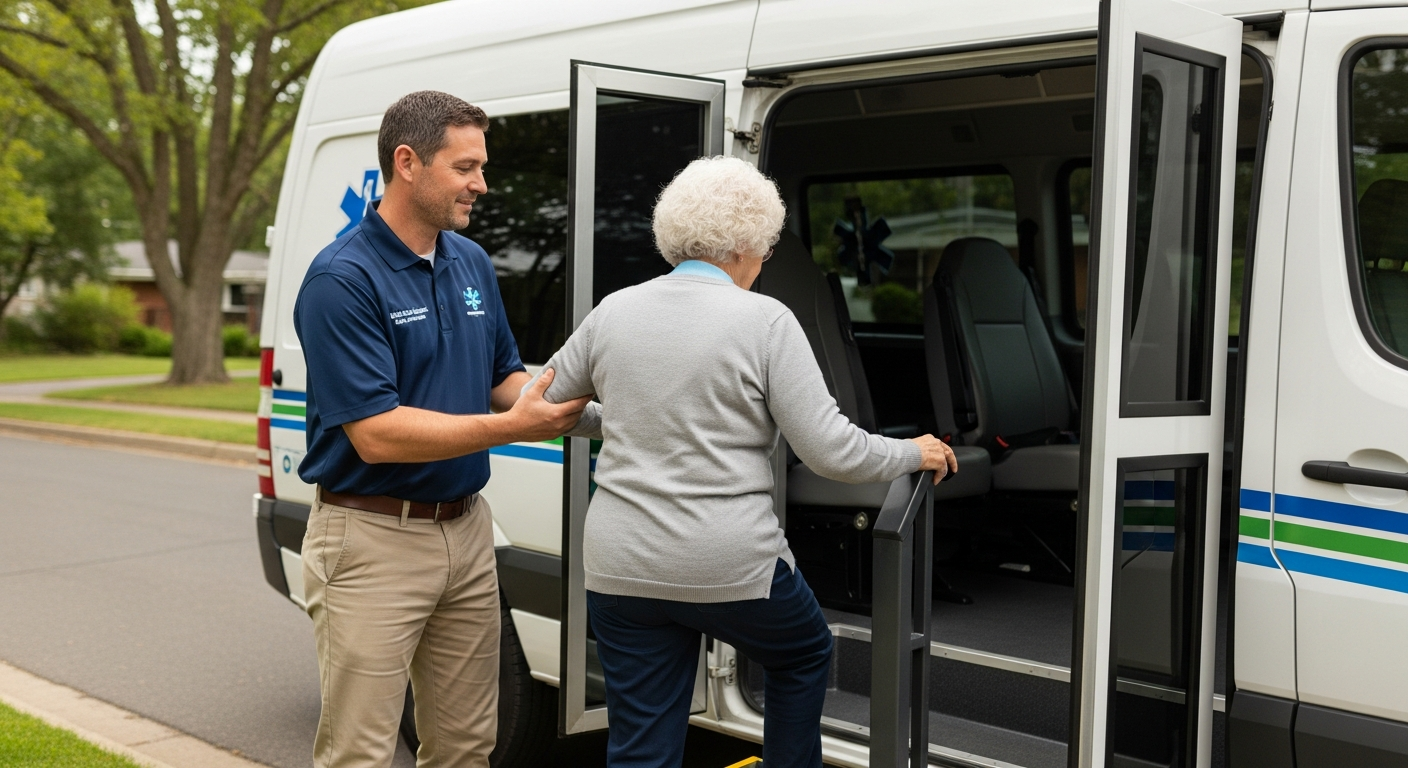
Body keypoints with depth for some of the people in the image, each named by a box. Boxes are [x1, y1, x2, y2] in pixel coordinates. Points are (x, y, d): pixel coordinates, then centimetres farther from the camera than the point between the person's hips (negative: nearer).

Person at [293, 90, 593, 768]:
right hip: (373, 540, -7)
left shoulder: (472, 263, 8)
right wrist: (512, 426, -22)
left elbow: (503, 376, 18)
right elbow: (376, 435, -21)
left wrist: (551, 401, -4)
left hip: (466, 529, 7)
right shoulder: (341, 280, -16)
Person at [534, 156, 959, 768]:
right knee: (804, 653, 29)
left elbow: (548, 407, 17)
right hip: (730, 567, -4)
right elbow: (833, 450, -12)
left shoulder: (613, 311, 4)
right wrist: (915, 454, 5)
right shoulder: (764, 320, -9)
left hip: (621, 569, 4)